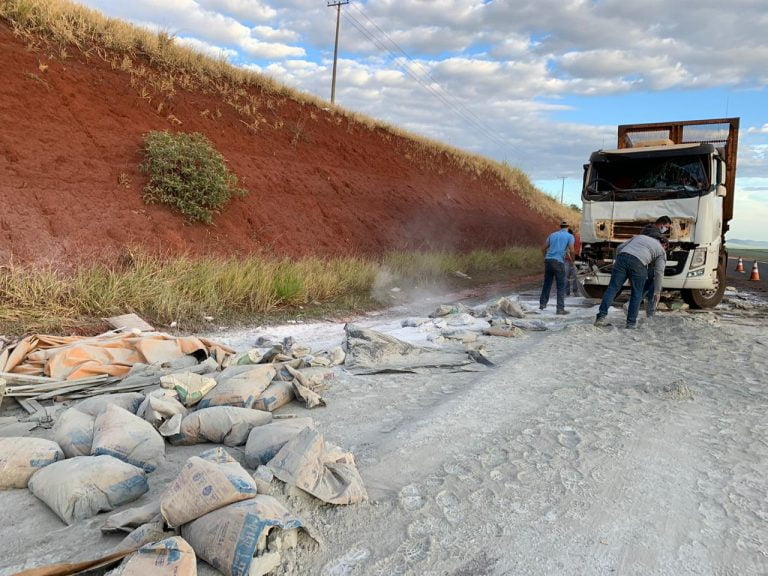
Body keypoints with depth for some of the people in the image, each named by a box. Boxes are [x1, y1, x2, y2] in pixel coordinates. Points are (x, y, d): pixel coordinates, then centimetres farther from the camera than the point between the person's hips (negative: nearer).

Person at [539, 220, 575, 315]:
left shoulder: (552, 235, 18)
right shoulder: (569, 236, 6)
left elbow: (544, 248, 16)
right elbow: (571, 251, -7)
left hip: (548, 260, 5)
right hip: (559, 261, -5)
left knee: (547, 283, 16)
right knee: (561, 286, 1)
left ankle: (542, 304, 21)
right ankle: (560, 308, -1)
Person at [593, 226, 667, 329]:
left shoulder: (638, 236, 36)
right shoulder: (661, 250, 26)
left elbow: (619, 248, 23)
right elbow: (659, 271, 13)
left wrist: (618, 261, 33)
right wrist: (657, 292, 15)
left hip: (622, 257, 2)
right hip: (638, 263, -2)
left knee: (612, 288, 1)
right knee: (636, 293, 13)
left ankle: (601, 317, -5)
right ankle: (631, 322, 12)